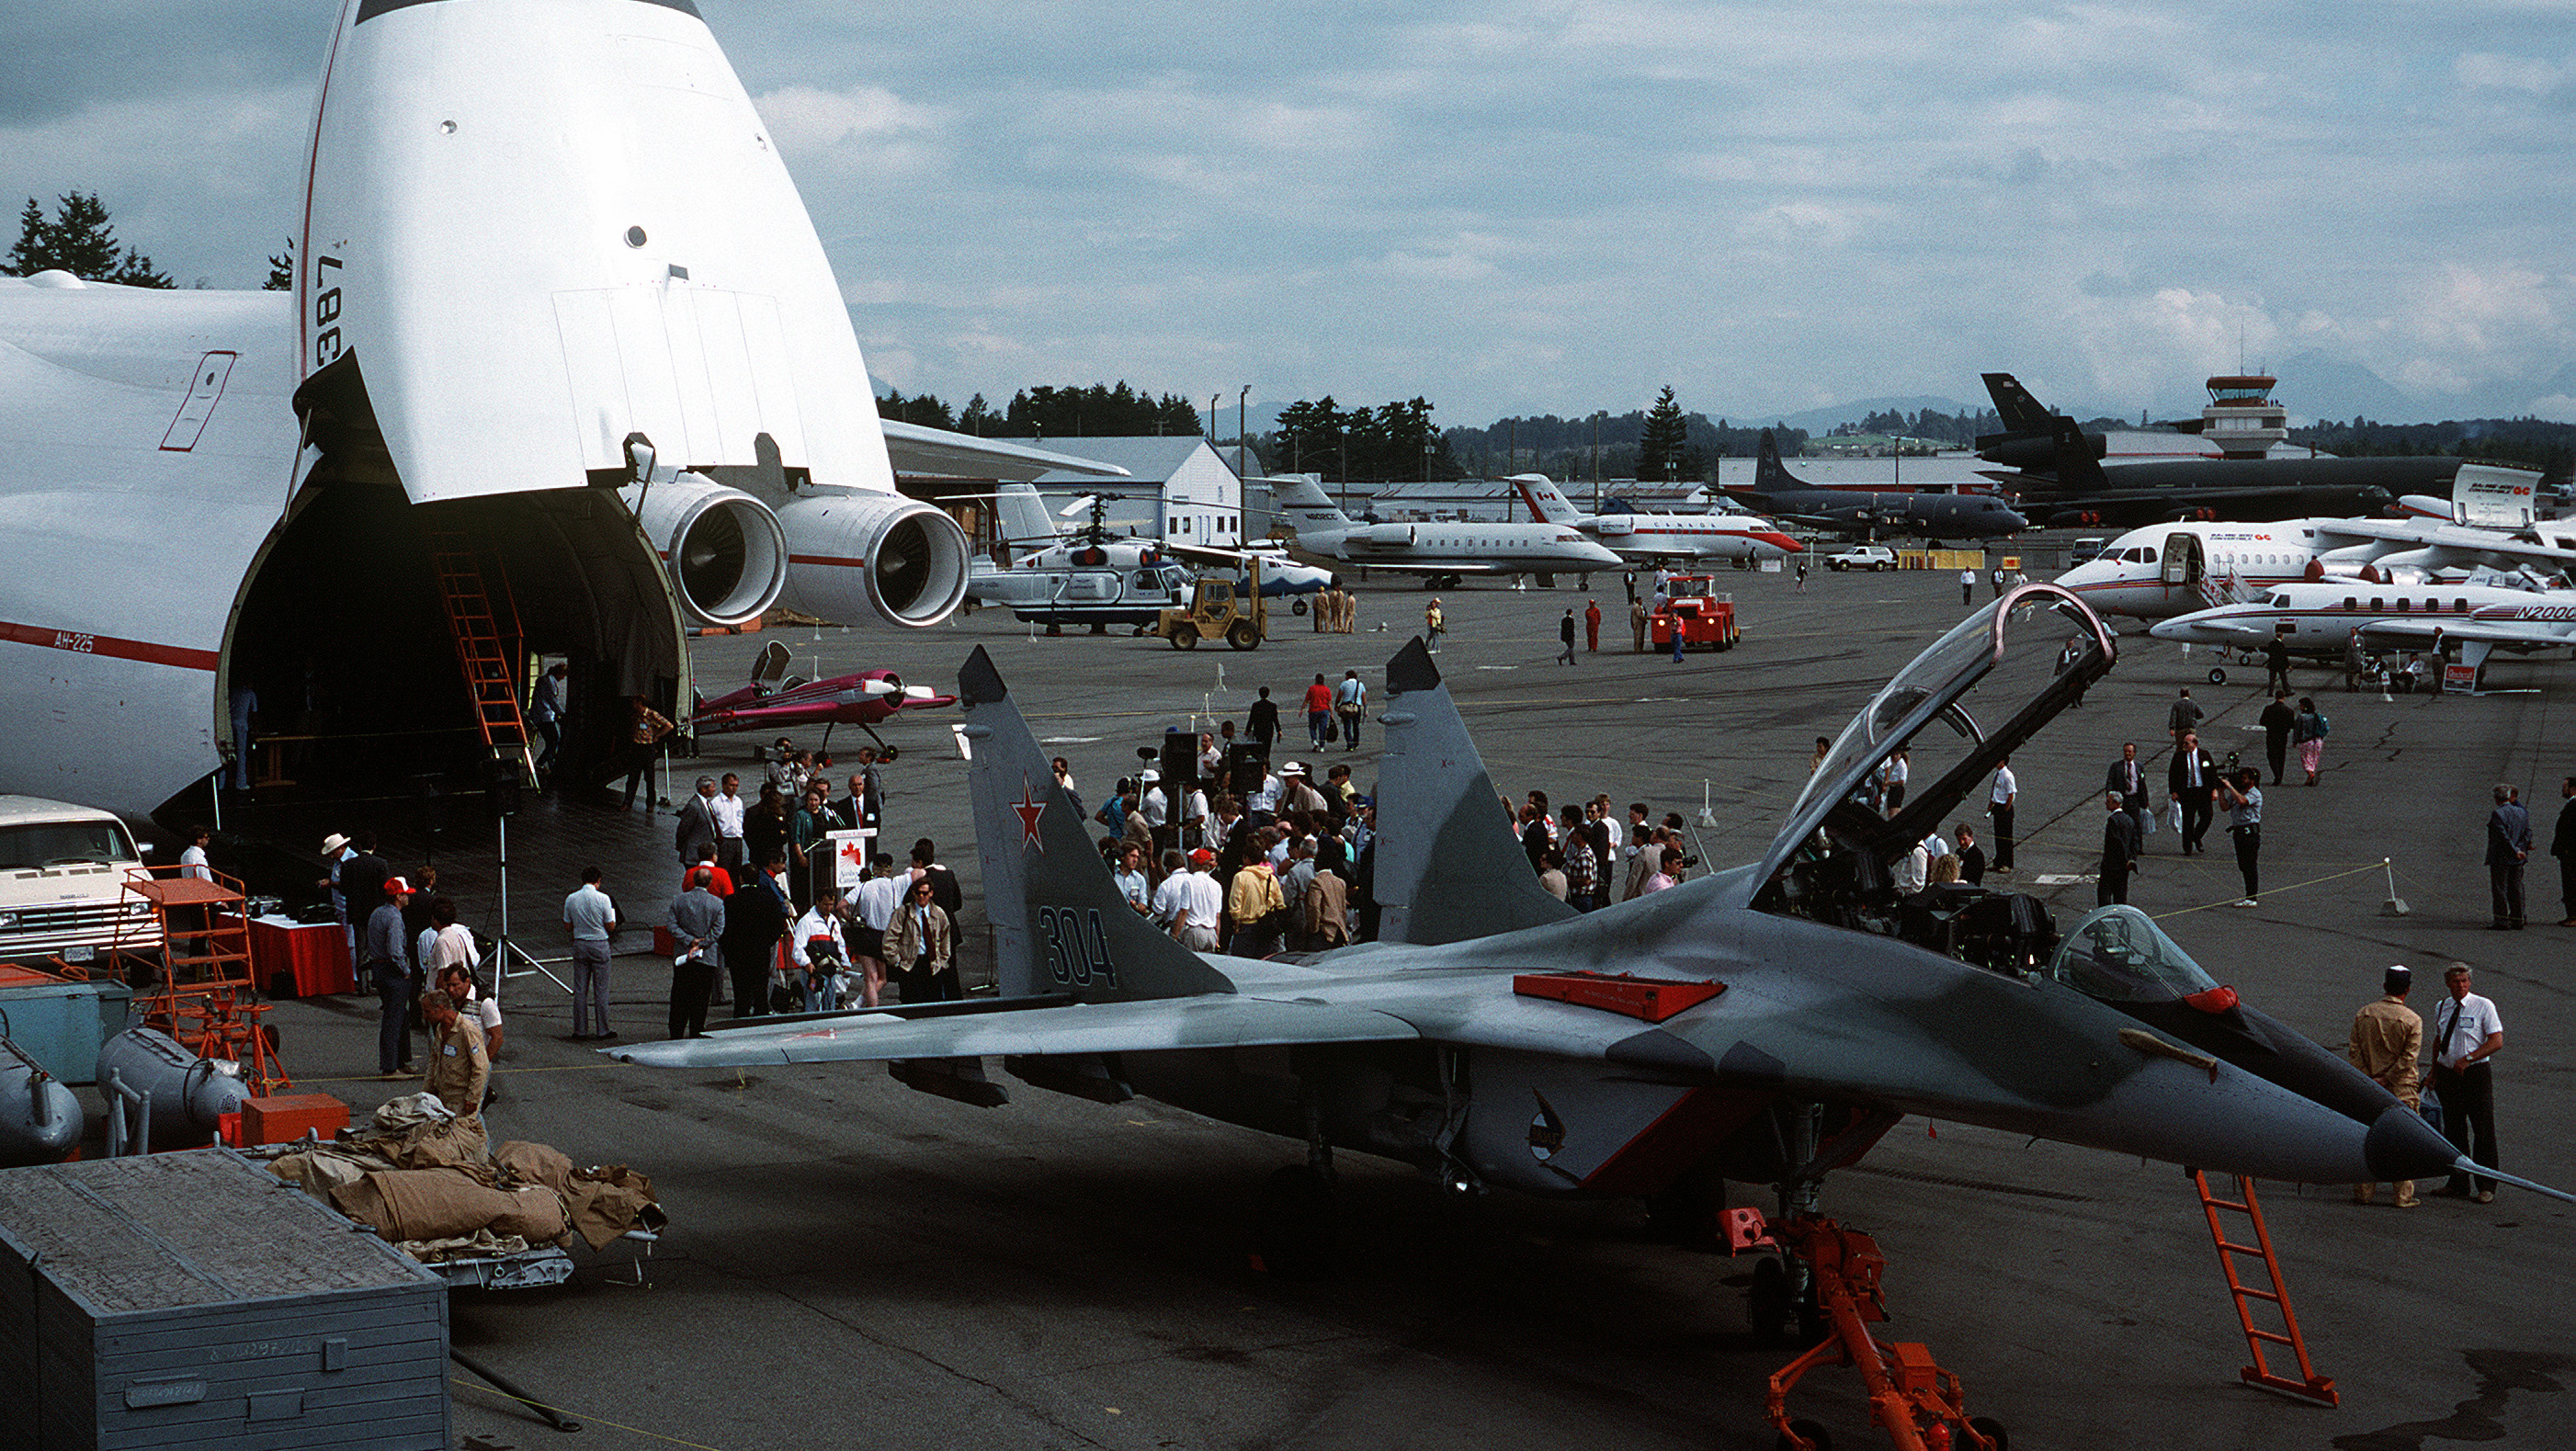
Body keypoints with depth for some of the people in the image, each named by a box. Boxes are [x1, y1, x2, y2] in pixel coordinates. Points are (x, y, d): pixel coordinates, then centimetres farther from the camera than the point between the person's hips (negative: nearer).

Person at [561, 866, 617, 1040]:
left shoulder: (571, 899, 0)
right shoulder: (602, 899, -11)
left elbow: (567, 927, 5)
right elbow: (611, 926, -7)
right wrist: (612, 915, 13)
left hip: (580, 946, 3)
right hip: (599, 946, -3)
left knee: (580, 990, 7)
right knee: (601, 990, 3)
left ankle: (580, 1031, 8)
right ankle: (602, 1030, 5)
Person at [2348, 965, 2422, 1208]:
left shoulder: (2364, 1014, 2)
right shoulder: (2412, 1020, -8)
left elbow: (2354, 1051, 0)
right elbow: (2408, 1058, -13)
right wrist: (2386, 1080, -10)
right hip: (2401, 1089, -3)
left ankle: (2363, 1193, 13)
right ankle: (2403, 1196, 4)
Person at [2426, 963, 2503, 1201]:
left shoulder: (2483, 1006, -5)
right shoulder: (2441, 1009, 11)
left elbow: (2497, 1042, -10)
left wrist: (2467, 1059, -18)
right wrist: (2434, 1073, 15)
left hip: (2476, 1073, -5)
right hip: (2447, 1073, 5)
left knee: (2483, 1131, -5)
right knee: (2453, 1130, 9)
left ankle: (2486, 1187, 1)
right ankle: (2458, 1183, 17)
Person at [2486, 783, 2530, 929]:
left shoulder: (2498, 814, -12)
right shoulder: (2521, 813, 9)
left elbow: (2503, 836, -19)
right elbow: (2528, 833, 5)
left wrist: (2515, 851, -15)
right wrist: (2520, 849, -2)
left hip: (2500, 858, -7)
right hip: (2516, 860, 7)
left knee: (2499, 889, -3)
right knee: (2515, 888, 11)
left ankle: (2502, 921, -5)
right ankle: (2517, 920, 11)